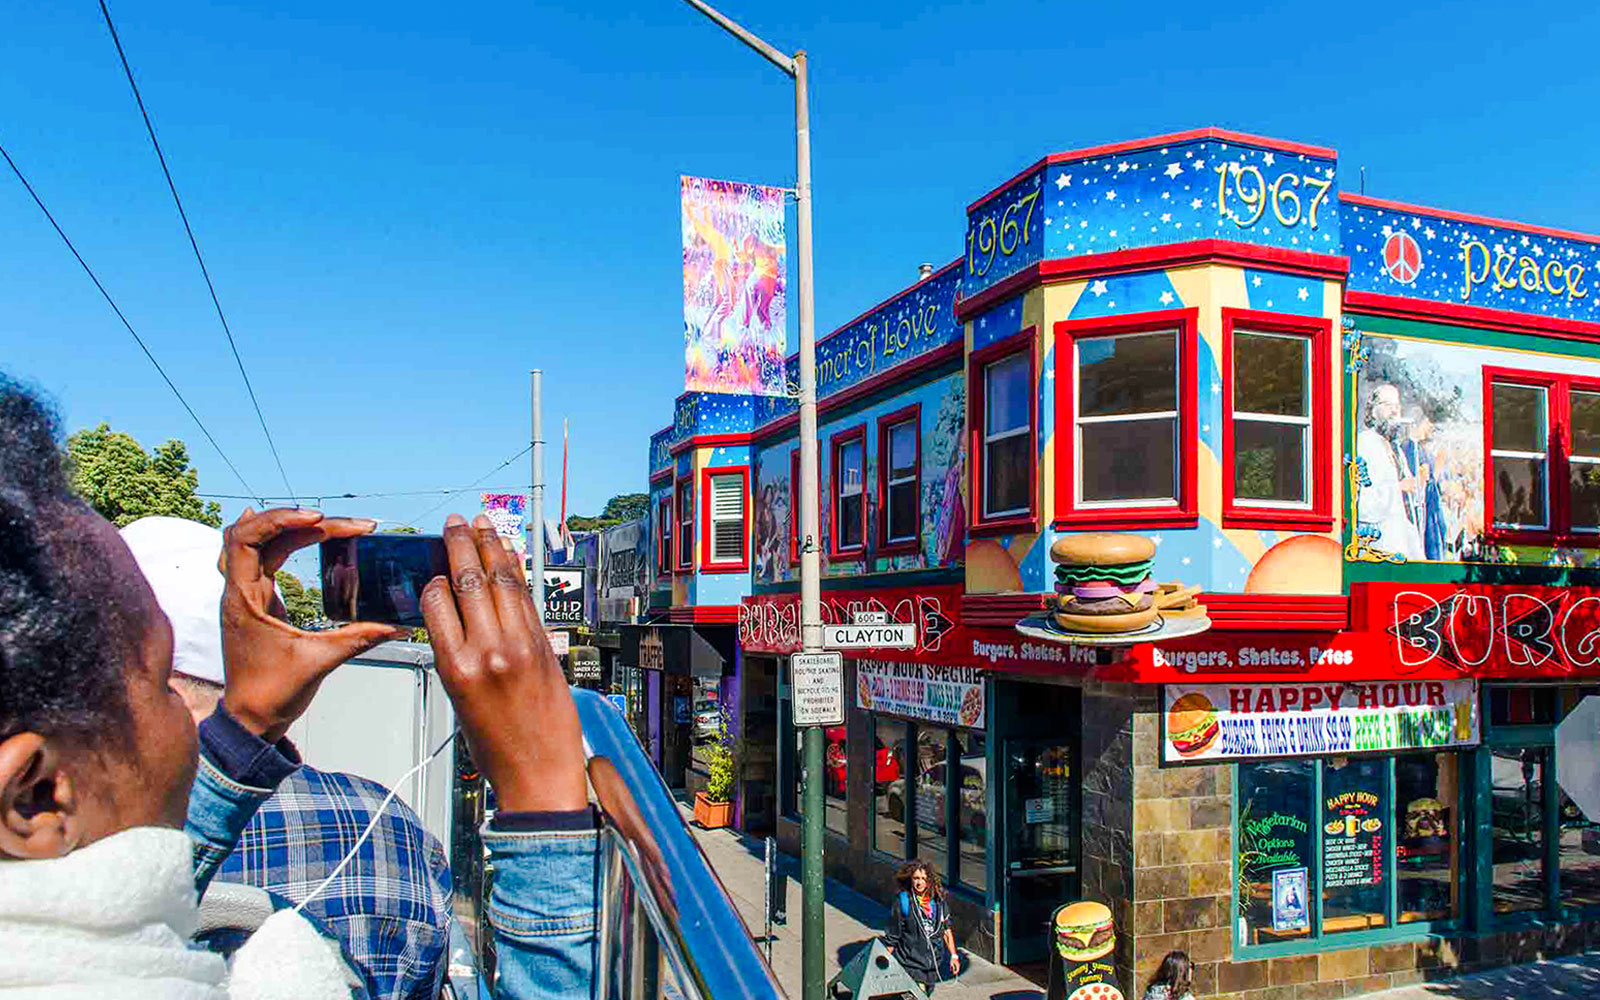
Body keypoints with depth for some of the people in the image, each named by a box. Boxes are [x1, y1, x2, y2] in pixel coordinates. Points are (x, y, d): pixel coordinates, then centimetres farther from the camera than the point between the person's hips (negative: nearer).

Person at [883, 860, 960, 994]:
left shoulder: (938, 900, 4)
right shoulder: (902, 902, -9)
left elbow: (946, 930, 15)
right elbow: (891, 937, -2)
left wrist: (953, 956, 11)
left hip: (932, 964, 5)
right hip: (910, 964, -5)